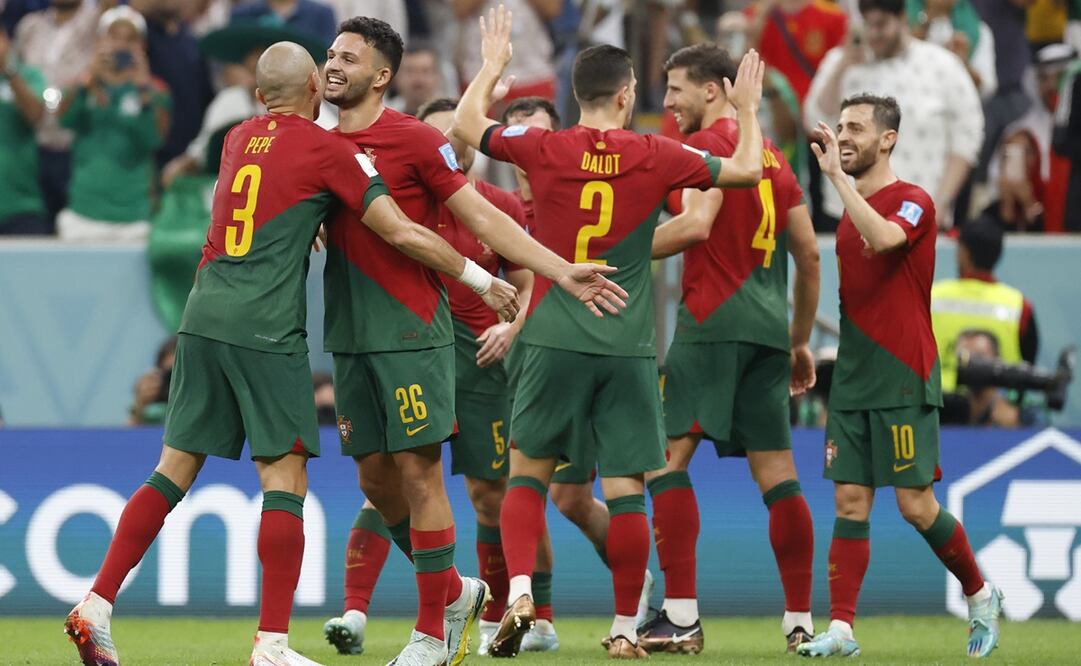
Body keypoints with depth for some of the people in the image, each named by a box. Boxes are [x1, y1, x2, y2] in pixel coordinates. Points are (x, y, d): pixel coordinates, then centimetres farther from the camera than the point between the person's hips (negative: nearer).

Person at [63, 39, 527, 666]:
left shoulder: (238, 140, 15)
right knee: (286, 480, -2)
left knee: (175, 470, 10)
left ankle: (96, 607, 6)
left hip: (204, 317, 6)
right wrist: (484, 281, 6)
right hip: (266, 332, -6)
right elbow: (402, 232, -2)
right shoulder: (326, 148, -3)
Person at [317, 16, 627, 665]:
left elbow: (484, 219, -6)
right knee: (376, 476, 8)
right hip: (349, 338, 6)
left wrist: (562, 271, -11)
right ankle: (455, 593, 27)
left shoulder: (415, 140, -7)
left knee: (418, 472, -6)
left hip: (413, 332, -6)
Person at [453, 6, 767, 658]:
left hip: (556, 342, 1)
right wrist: (747, 109, 24)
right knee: (626, 488, 3)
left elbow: (467, 124, 14)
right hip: (629, 349, -1)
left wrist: (492, 65, 30)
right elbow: (747, 170, 7)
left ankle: (519, 593, -6)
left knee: (528, 471, 12)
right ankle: (626, 629, 5)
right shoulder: (656, 158, -2)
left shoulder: (544, 149, -2)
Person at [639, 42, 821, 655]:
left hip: (715, 320, -8)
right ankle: (801, 622, 7)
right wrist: (801, 340, 26)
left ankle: (682, 617, -16)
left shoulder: (709, 144, -3)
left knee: (666, 453, -8)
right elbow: (809, 253, 20)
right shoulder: (773, 156, 20)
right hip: (769, 327, 8)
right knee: (777, 472, 8)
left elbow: (697, 222, -18)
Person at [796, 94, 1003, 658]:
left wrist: (837, 176, -28)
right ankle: (841, 629, -2)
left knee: (917, 505, -5)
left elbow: (882, 237, -31)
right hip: (853, 379, 7)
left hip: (903, 380, -7)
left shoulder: (913, 202, -8)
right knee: (850, 502, 0)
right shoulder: (851, 210, 15)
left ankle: (980, 595, 16)